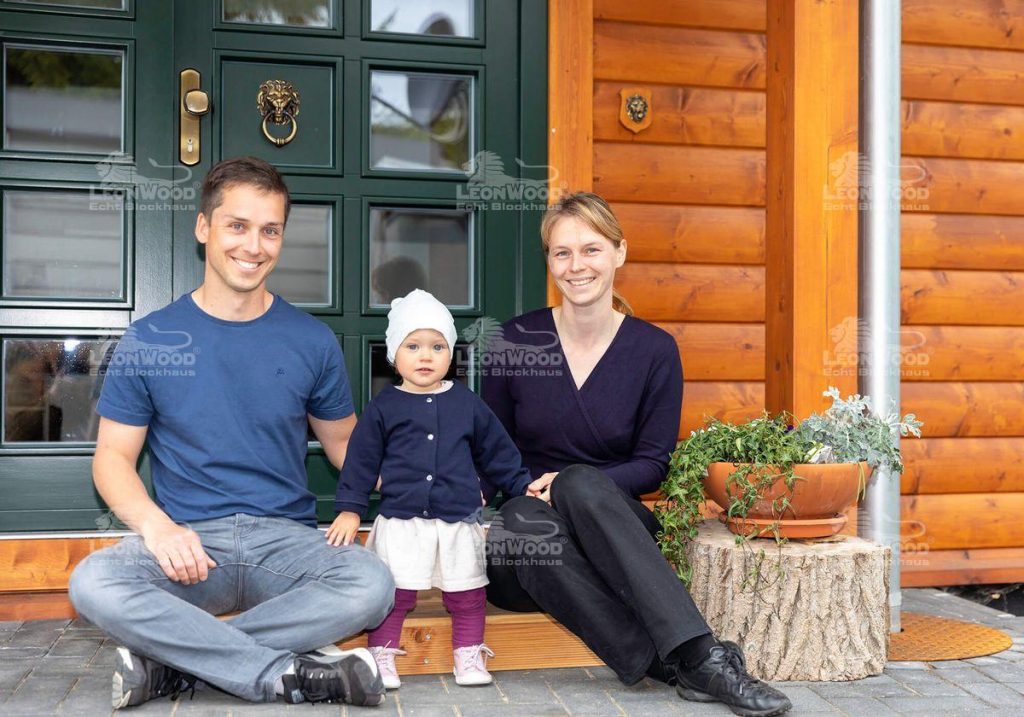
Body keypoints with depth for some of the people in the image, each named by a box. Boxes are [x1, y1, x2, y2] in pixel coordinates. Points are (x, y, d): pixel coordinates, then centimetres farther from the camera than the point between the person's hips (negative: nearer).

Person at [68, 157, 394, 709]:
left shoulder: (313, 341, 6)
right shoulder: (148, 340, 4)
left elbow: (343, 443, 14)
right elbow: (113, 457, 5)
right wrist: (155, 523, -15)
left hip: (286, 537, 1)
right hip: (188, 541, 0)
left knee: (372, 583, -29)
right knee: (93, 583, -31)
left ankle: (173, 659, -19)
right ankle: (296, 675, -23)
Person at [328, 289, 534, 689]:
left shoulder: (468, 405, 7)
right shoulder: (383, 408, 2)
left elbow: (498, 454, 15)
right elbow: (361, 461, 3)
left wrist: (524, 487, 12)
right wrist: (350, 510, -2)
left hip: (459, 521, 2)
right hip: (401, 522, -2)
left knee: (467, 594, 7)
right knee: (393, 593, -5)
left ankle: (469, 654, 23)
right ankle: (381, 656, 9)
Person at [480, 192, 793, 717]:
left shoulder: (654, 350, 1)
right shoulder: (514, 341, 2)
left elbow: (653, 464, 2)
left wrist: (572, 485, -15)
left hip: (609, 525, 0)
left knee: (581, 482, -34)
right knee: (524, 527, -36)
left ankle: (694, 659, -39)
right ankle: (696, 659, -39)